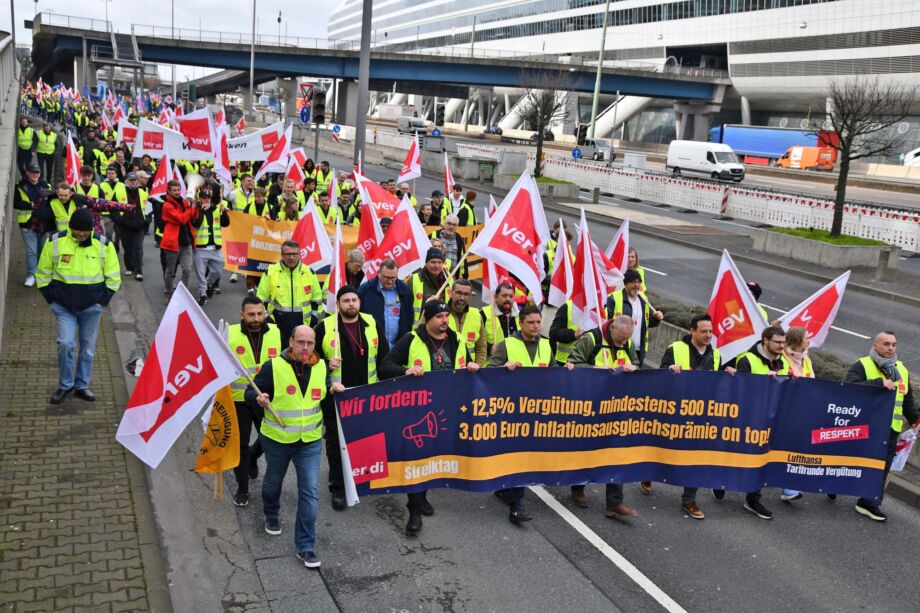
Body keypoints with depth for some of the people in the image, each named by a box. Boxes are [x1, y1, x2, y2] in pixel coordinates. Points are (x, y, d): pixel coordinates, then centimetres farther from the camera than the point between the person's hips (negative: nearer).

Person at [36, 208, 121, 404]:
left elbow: (113, 277, 4)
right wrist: (52, 299, 0)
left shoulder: (103, 245, -4)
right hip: (63, 306, -1)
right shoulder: (55, 242, -4)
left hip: (92, 307, 1)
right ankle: (65, 385, 9)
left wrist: (103, 300, -2)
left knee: (88, 347, 8)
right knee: (65, 344, -10)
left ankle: (81, 385, 24)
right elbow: (43, 274, 6)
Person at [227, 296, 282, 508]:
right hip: (238, 400, -2)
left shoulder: (276, 333, -3)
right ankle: (242, 488, 26)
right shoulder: (230, 334, -9)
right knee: (240, 444, 8)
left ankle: (252, 456, 48)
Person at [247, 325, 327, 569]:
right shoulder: (273, 367, -15)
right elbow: (250, 392, -10)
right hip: (277, 439, -1)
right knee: (273, 481, 23)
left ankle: (305, 547, 7)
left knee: (309, 492, -4)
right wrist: (258, 398, -29)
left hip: (311, 441, 1)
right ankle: (271, 515, 56)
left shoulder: (321, 367, -2)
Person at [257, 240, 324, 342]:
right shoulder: (271, 272, -3)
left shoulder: (309, 273, 3)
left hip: (302, 322, 2)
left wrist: (314, 319, 7)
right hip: (276, 323, -2)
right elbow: (261, 299, 2)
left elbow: (317, 298, 13)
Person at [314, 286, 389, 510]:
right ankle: (338, 488, 17)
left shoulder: (372, 324, 4)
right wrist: (326, 365, -18)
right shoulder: (324, 327, -5)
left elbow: (384, 356, 10)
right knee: (336, 443, 5)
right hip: (335, 396, -2)